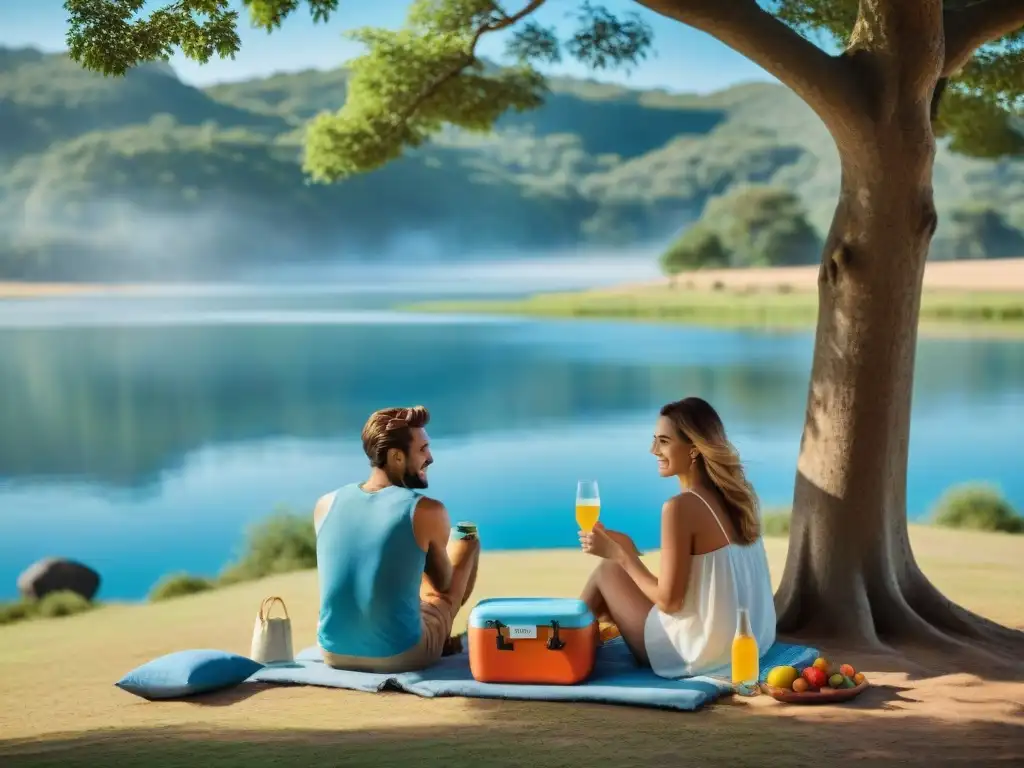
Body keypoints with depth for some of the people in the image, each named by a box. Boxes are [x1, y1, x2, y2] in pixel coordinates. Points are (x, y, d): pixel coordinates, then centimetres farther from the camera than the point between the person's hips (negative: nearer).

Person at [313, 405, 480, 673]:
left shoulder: (325, 505, -2)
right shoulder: (428, 511, -15)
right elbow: (444, 583, 4)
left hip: (334, 652, 5)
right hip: (401, 656, -4)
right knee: (469, 542, 18)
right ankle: (442, 639, 37)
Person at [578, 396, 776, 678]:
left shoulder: (681, 507, -20)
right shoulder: (736, 495, 3)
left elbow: (669, 601, -17)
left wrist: (621, 554, -5)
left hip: (702, 654, -8)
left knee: (608, 571, 12)